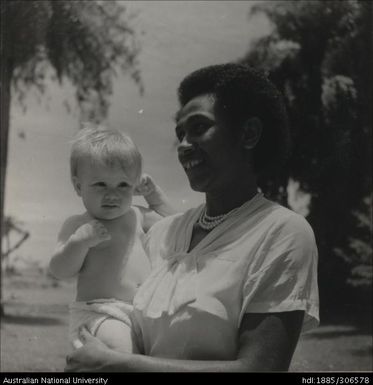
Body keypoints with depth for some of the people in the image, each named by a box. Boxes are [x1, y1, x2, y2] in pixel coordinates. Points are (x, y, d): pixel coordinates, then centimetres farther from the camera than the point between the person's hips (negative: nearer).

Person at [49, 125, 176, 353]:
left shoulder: (138, 217, 17)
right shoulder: (77, 225, 3)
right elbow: (60, 271, -5)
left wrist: (154, 194, 25)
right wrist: (79, 241, -21)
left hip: (147, 315, 6)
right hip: (98, 311, -6)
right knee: (120, 344, -34)